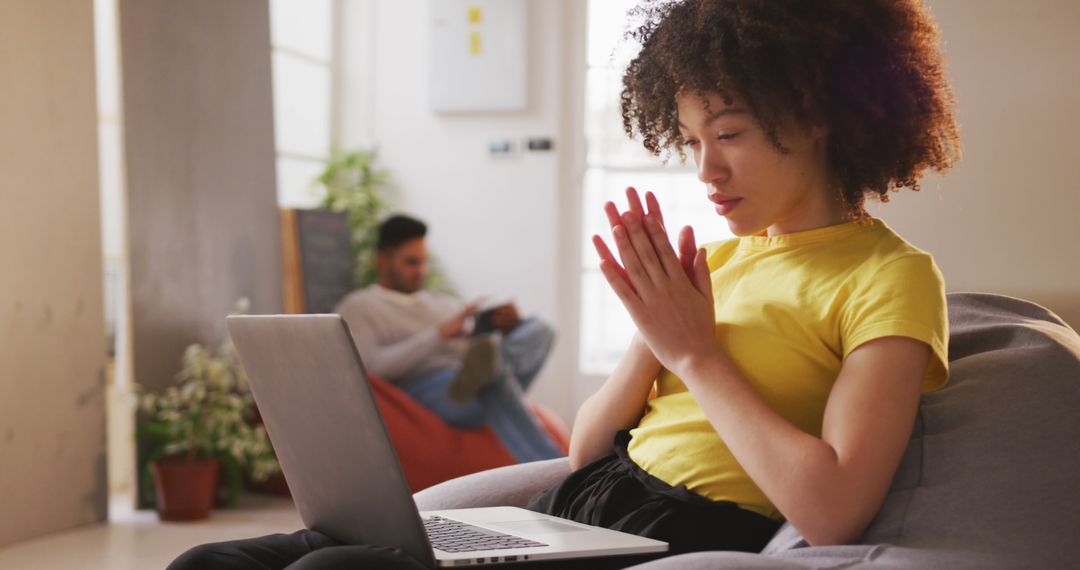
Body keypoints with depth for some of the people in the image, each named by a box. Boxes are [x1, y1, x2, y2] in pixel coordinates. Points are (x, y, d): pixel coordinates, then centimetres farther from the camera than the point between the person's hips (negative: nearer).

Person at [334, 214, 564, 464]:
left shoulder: (445, 303, 32)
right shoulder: (356, 307, 13)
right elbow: (371, 365, -6)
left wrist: (508, 328, -4)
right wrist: (440, 334, -13)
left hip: (489, 390, 6)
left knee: (538, 329, -22)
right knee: (493, 370, -39)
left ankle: (484, 368, -53)